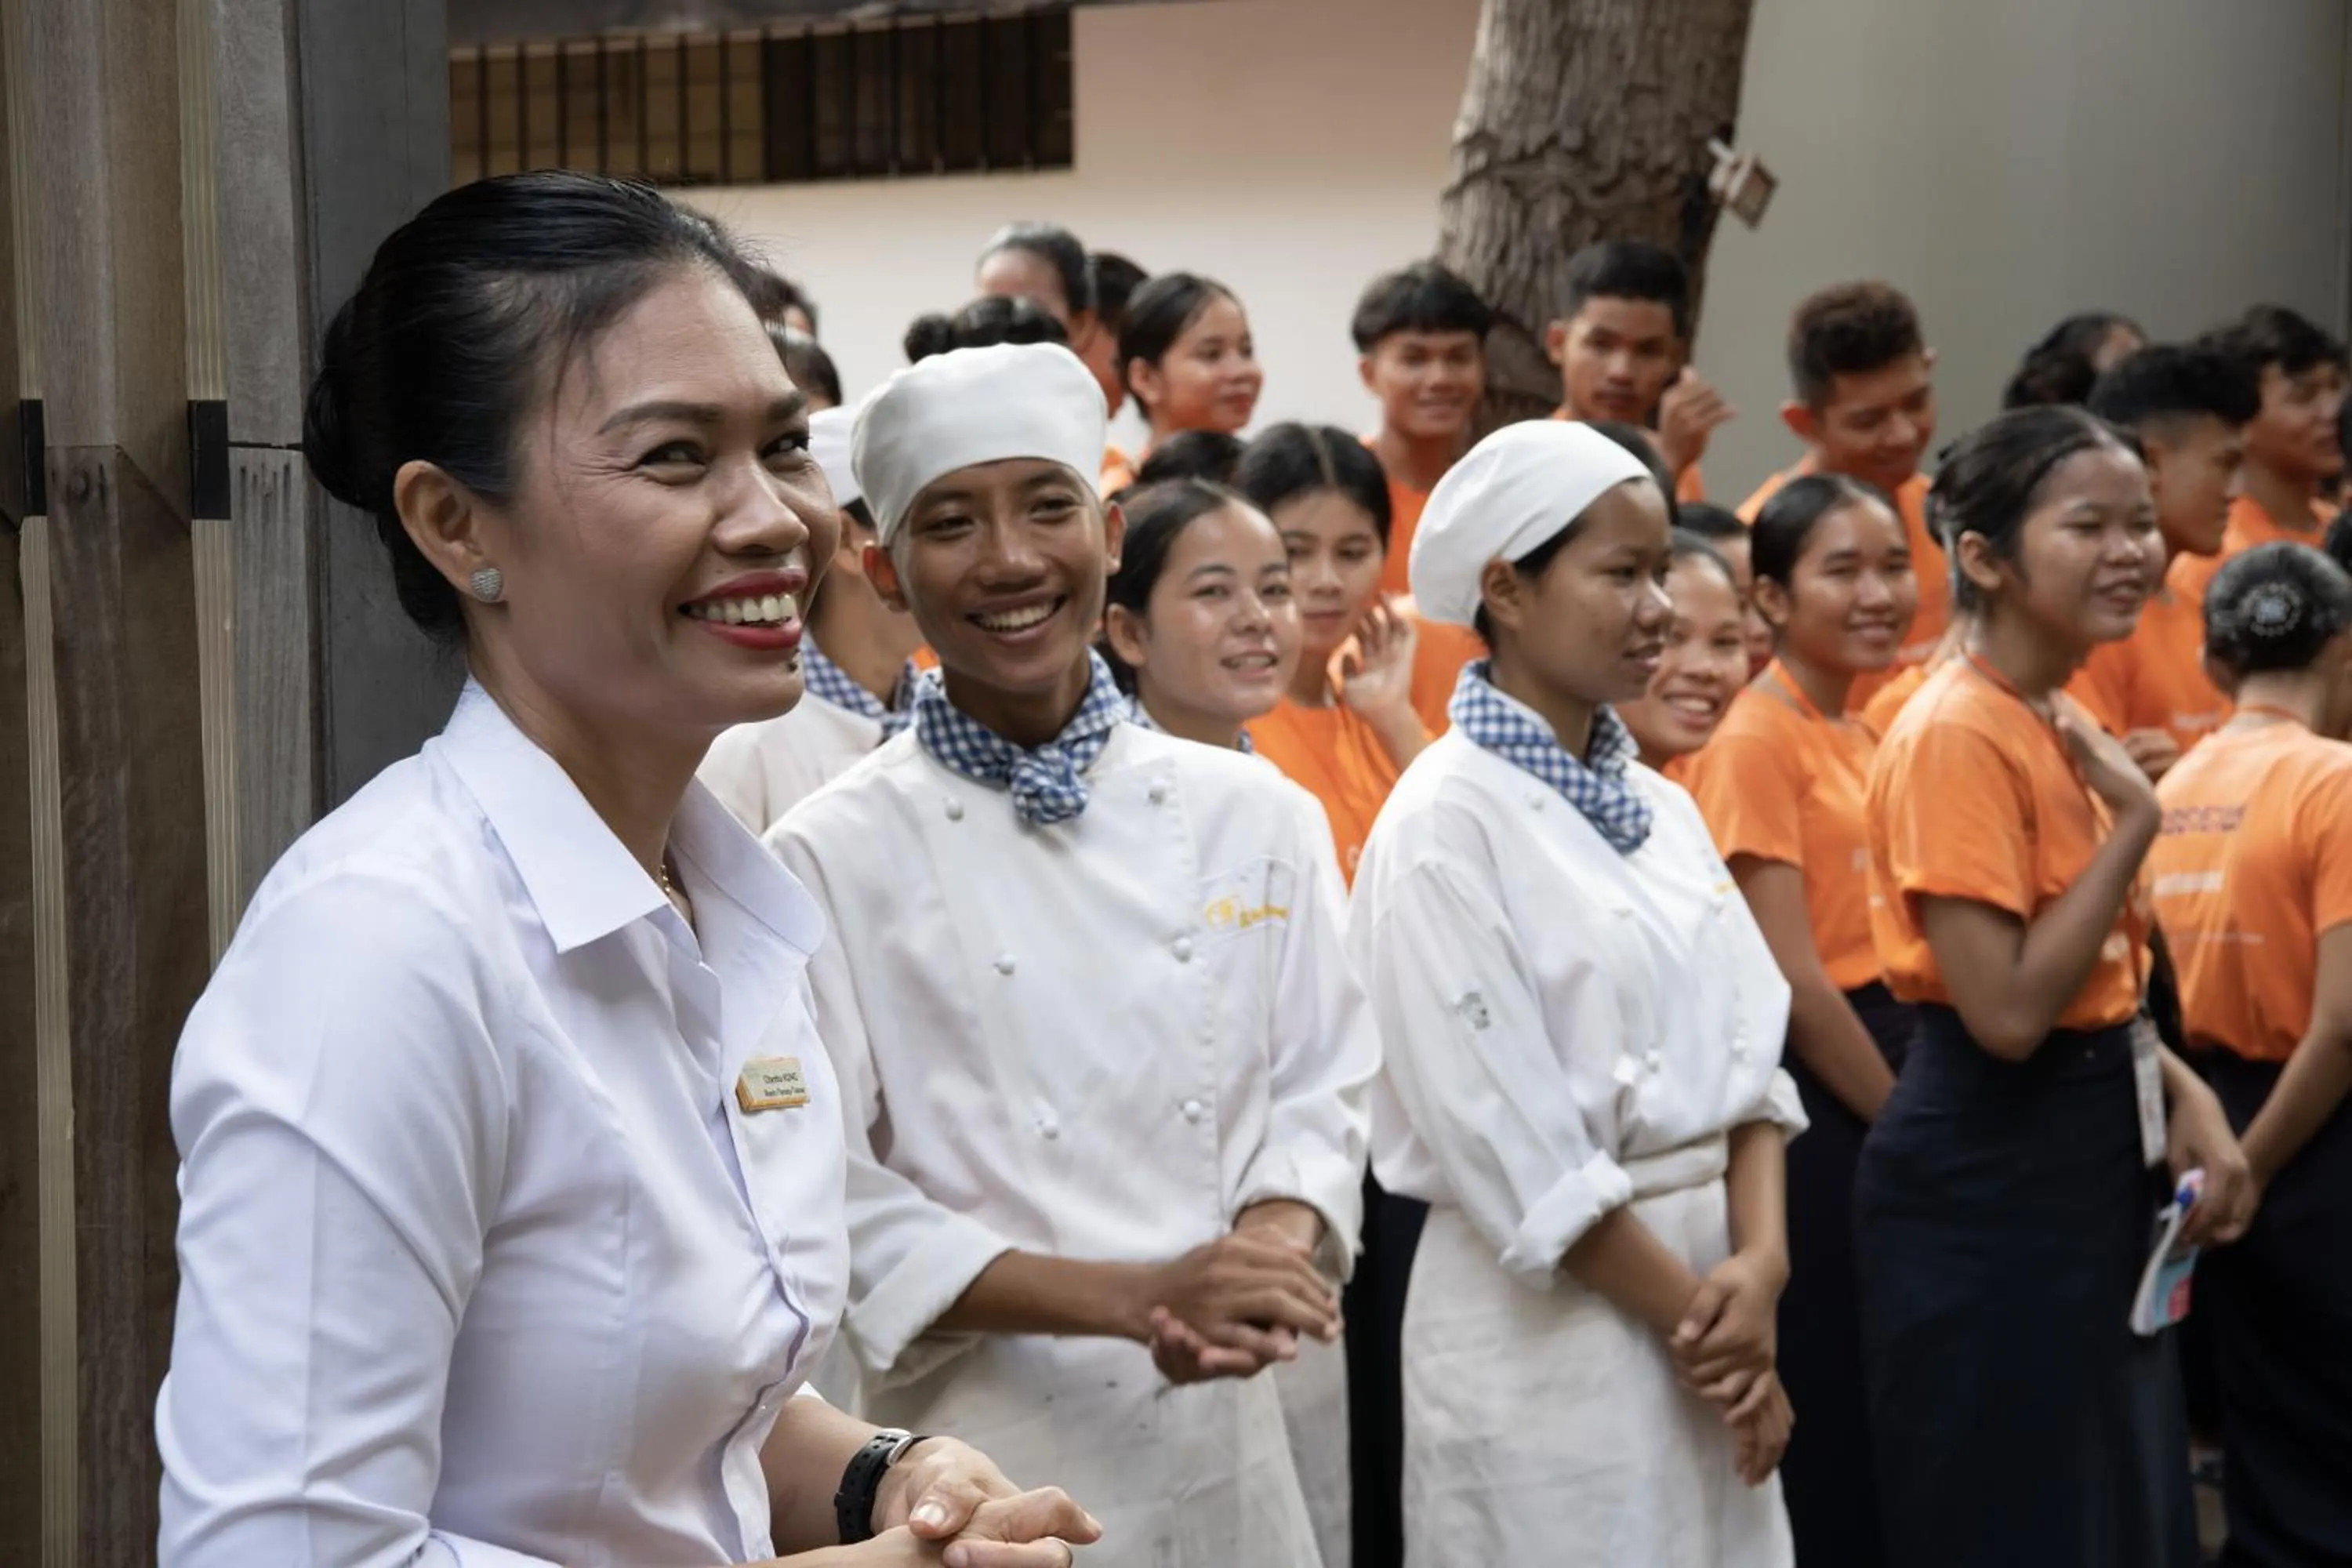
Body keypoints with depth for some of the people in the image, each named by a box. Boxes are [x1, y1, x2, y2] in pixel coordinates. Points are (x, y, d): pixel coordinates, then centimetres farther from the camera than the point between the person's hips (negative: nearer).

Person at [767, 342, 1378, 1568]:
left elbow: (1318, 1096, 6)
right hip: (985, 1461, -3)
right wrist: (1140, 1297, -20)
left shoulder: (1258, 818, 3)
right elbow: (831, 1205, -10)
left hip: (1225, 1448, 3)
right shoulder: (830, 860, -8)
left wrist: (1264, 1259, -15)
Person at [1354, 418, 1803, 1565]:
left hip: (1708, 1278, 7)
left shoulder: (1663, 809, 9)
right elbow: (1507, 1137, -16)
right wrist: (1687, 1314, -12)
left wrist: (1758, 1262, -9)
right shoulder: (1447, 822, -13)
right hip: (1545, 1319, -7)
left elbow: (1749, 1051, 7)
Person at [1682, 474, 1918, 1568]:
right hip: (1817, 1106, -8)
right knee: (1831, 1430, -1)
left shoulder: (1864, 738, 13)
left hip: (1885, 1089, 8)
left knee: (1890, 1420, 14)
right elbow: (1794, 982, -16)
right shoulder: (1760, 741, -12)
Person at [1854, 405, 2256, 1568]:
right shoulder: (1960, 733, -19)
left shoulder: (2062, 724, 9)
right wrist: (2132, 824, -18)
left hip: (2093, 1163, 9)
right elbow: (2008, 1011, -25)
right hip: (1990, 1179, -9)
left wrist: (2185, 1098, 1)